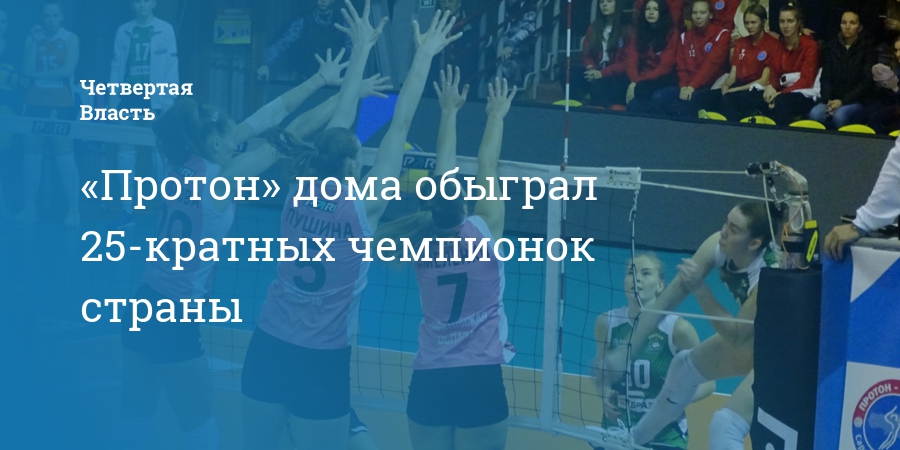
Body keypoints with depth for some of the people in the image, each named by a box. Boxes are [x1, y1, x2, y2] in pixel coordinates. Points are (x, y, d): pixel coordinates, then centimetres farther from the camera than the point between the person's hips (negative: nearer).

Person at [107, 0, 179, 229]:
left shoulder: (165, 30, 1)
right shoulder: (124, 31, 9)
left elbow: (172, 66, -2)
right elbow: (117, 66, 9)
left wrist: (169, 99, -9)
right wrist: (113, 98, 3)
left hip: (154, 99, -3)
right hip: (129, 98, 3)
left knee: (158, 152, -2)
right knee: (125, 152, 0)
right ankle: (127, 211, 3)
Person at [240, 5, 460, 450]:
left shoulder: (299, 198, 0)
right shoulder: (363, 209, -12)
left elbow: (340, 119, 8)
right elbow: (400, 126, -9)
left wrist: (362, 48, 15)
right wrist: (424, 54, -5)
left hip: (267, 346, 5)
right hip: (320, 360, -5)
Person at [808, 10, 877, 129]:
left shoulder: (867, 48, 1)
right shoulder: (831, 47, 12)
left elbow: (867, 82, -6)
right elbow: (826, 78, 7)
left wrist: (843, 101, -16)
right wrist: (829, 100, -13)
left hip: (858, 102, -3)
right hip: (833, 100, 3)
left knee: (840, 115, -36)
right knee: (815, 114, -31)